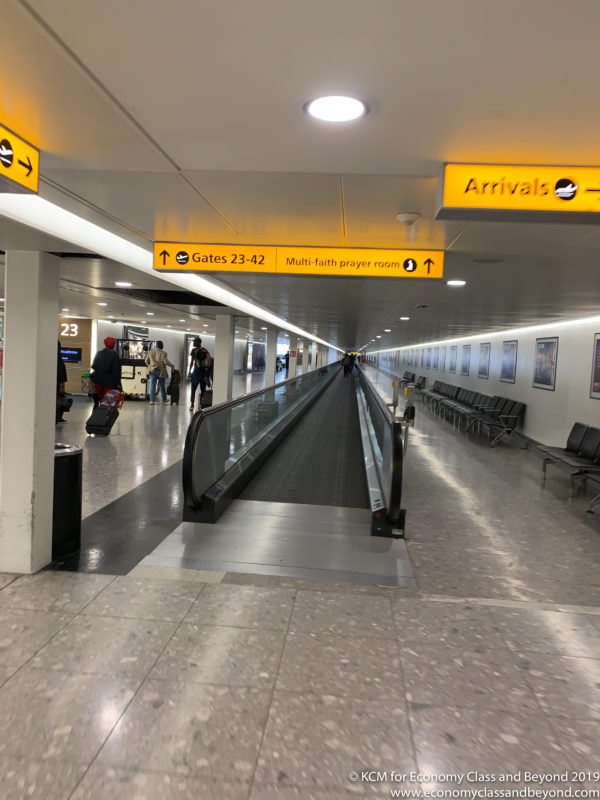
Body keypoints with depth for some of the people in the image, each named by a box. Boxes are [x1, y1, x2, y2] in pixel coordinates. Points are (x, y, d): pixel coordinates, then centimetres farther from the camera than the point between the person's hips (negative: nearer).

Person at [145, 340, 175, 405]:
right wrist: (172, 366, 1)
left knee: (152, 386, -1)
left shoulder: (150, 352, 6)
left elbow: (146, 361, 11)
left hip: (152, 370, 3)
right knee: (162, 386, 13)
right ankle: (164, 399, 28)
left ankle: (152, 400, -10)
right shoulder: (163, 353, -8)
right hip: (160, 371, -2)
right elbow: (166, 362, -15)